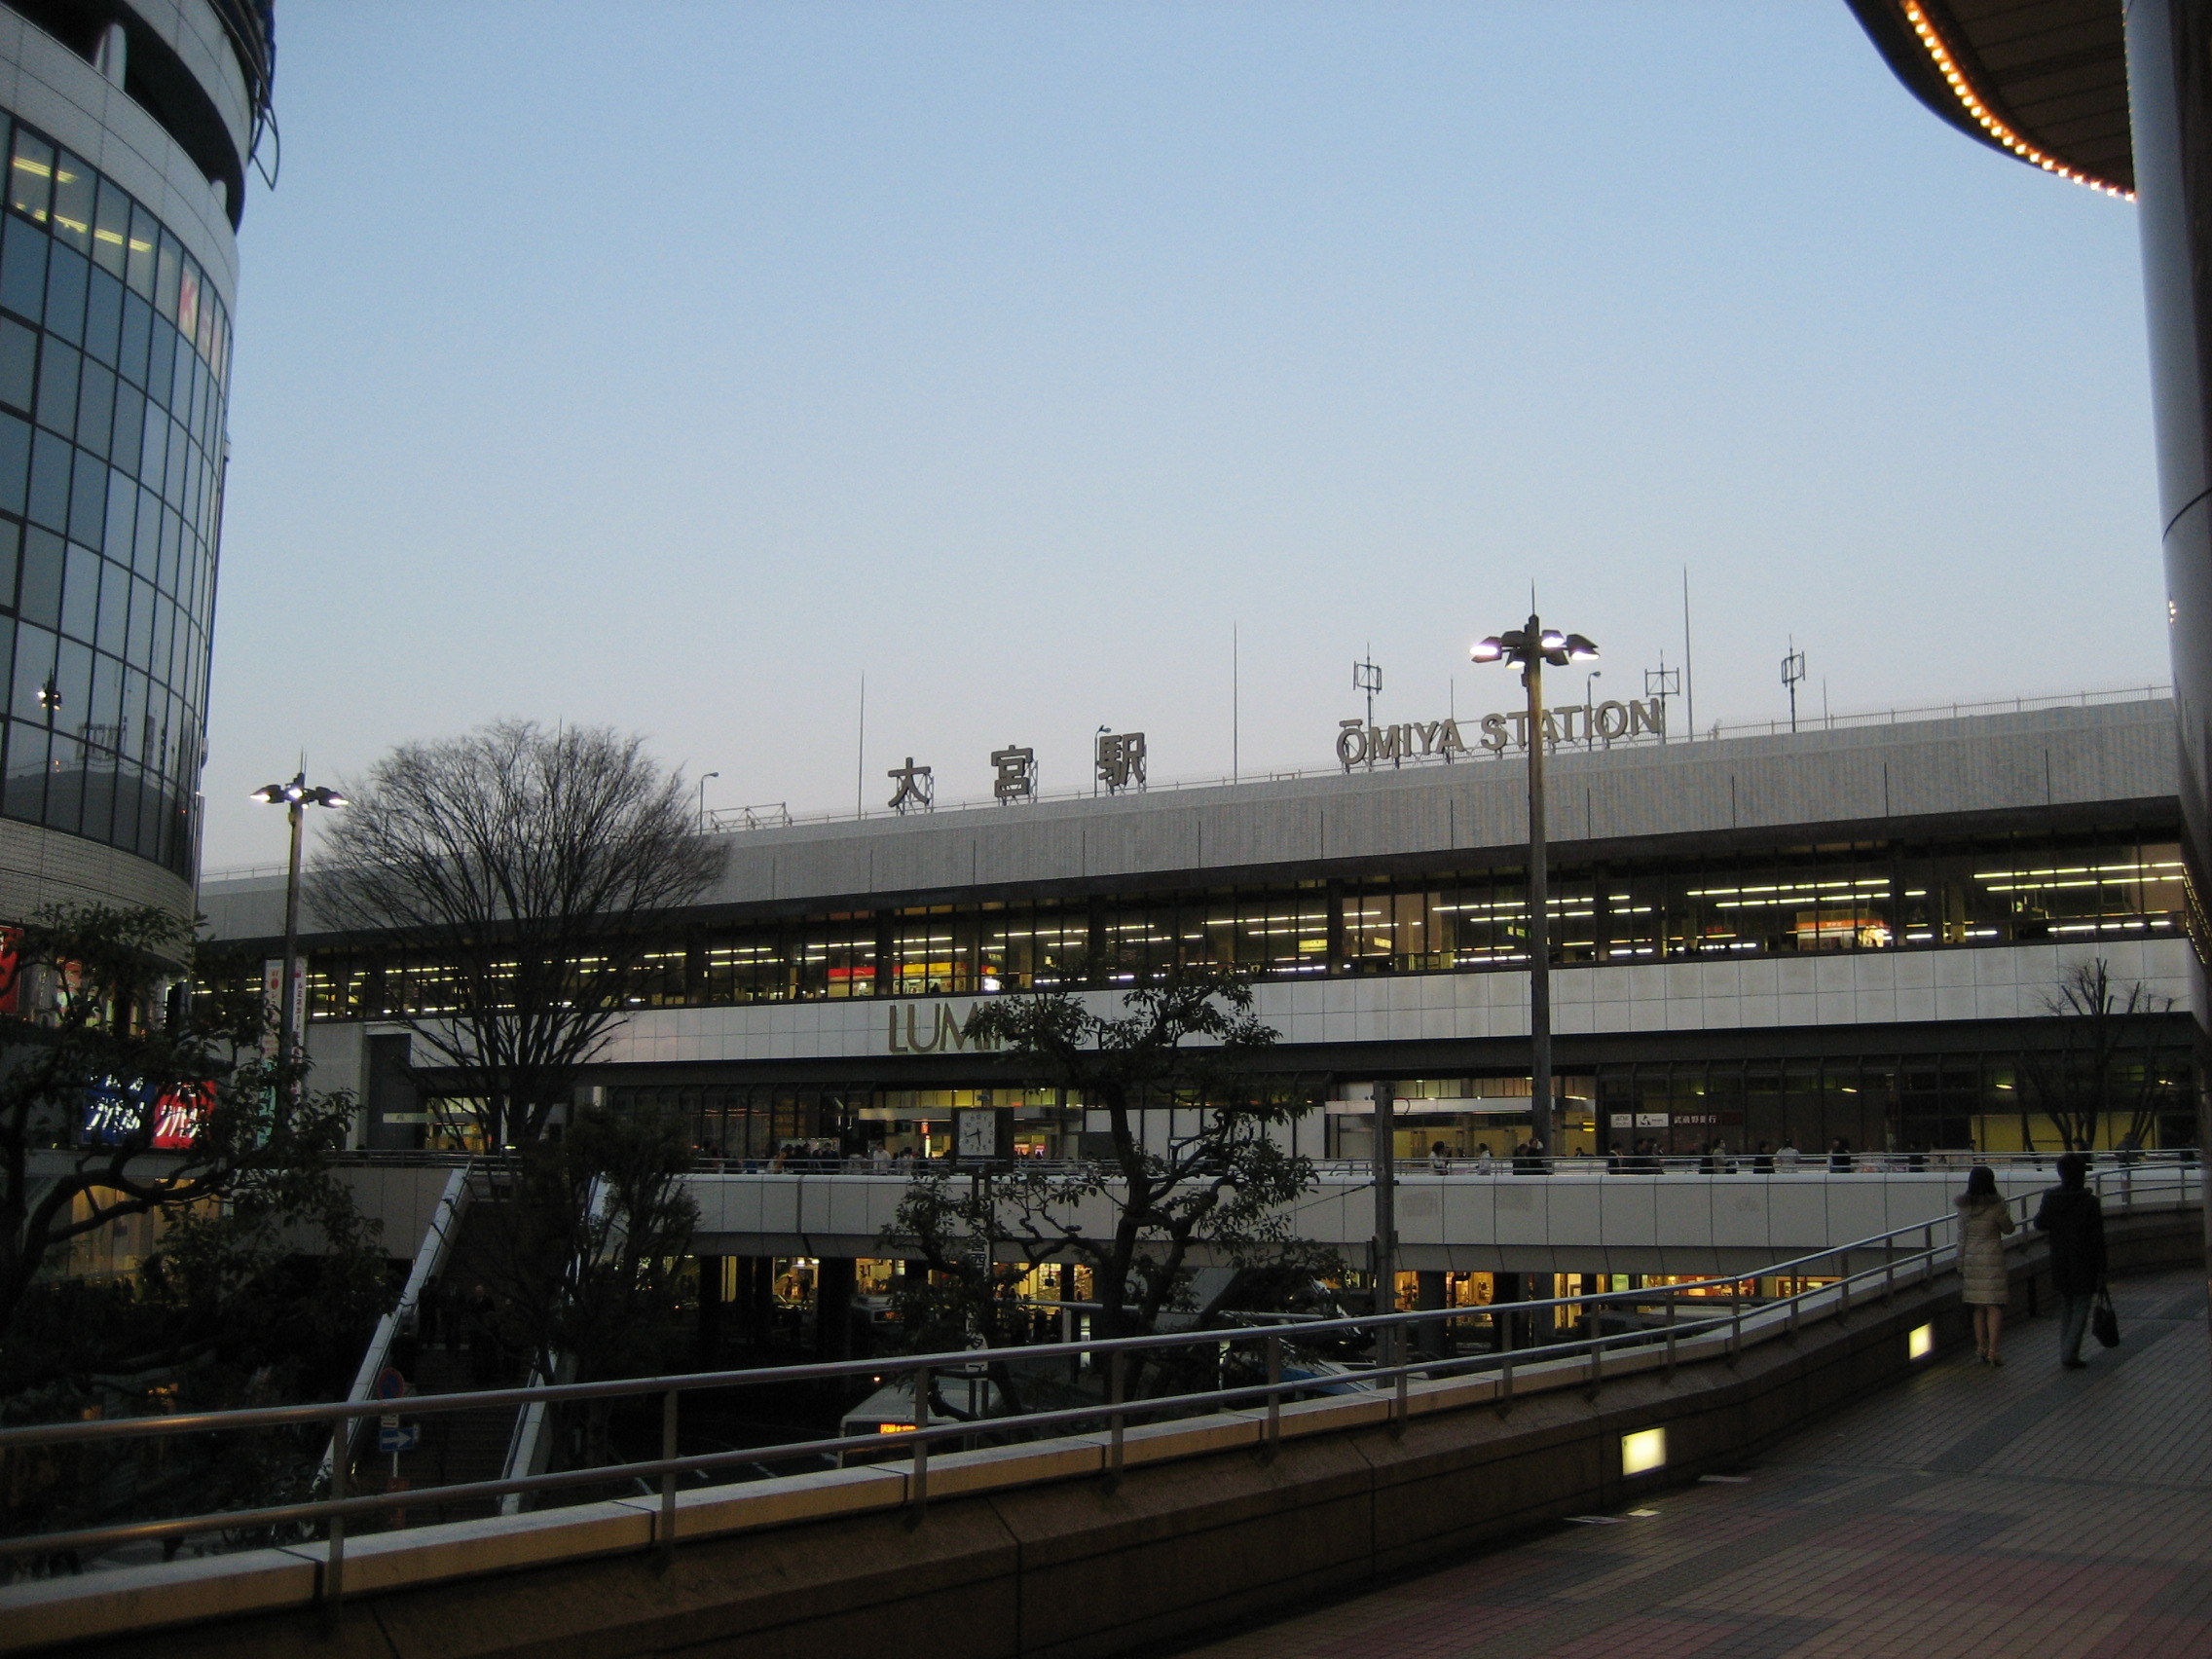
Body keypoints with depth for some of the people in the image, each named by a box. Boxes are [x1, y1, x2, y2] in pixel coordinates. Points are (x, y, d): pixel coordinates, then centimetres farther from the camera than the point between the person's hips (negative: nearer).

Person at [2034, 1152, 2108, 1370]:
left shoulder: (2050, 1198, -4)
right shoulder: (2090, 1202, -14)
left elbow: (2040, 1225, 11)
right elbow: (2097, 1240, -11)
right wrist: (2101, 1270, -5)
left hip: (2059, 1265, 4)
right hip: (2084, 1266, -4)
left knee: (2065, 1307, 16)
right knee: (2081, 1308, 4)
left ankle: (2066, 1353, 17)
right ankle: (2070, 1354, -3)